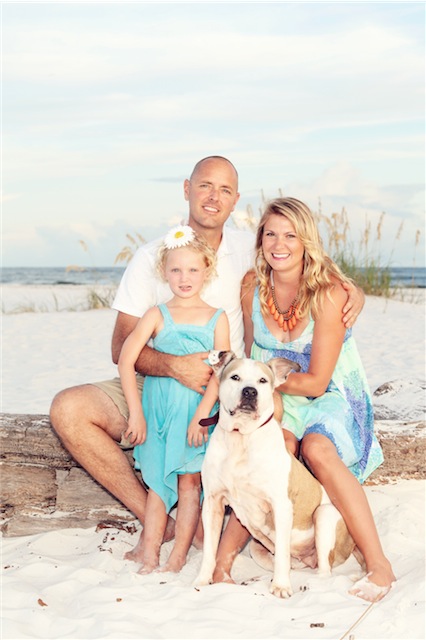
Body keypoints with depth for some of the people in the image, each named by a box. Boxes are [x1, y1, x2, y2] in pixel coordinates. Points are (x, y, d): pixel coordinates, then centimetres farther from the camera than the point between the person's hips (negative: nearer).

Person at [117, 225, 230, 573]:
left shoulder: (217, 318, 2)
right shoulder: (157, 316, 2)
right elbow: (126, 360, -4)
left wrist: (202, 414, -14)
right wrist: (136, 412, -10)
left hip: (198, 410, -1)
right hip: (157, 410, 1)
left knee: (189, 480, 1)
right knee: (157, 481, 3)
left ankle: (179, 554, 6)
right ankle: (149, 554, 6)